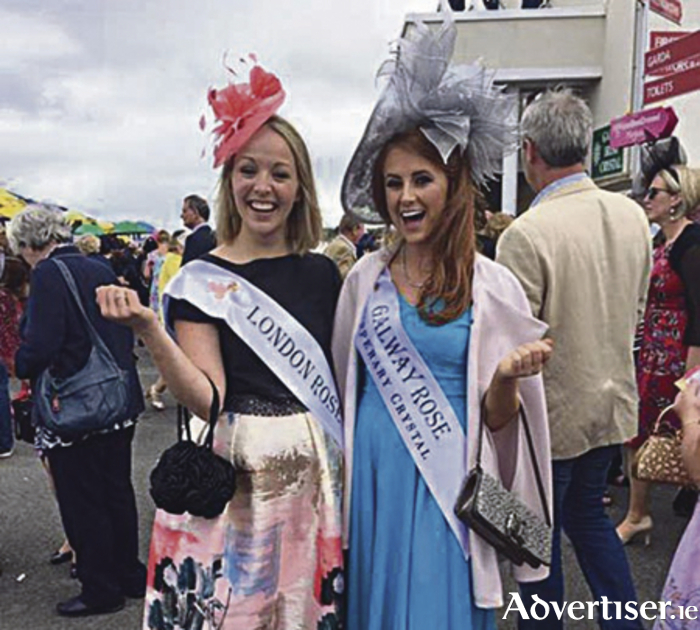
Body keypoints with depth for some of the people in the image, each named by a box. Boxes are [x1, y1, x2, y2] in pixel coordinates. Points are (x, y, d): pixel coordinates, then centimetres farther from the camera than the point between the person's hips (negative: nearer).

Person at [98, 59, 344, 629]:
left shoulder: (321, 273, 5)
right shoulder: (201, 280, -5)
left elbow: (344, 374, 11)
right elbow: (208, 399, -13)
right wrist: (149, 330, -25)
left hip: (317, 471, 3)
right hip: (234, 472, -3)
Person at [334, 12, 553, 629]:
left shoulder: (492, 285, -7)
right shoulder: (366, 277, 1)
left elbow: (496, 419, -4)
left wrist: (506, 377, -23)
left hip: (446, 484, -2)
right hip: (372, 480, 3)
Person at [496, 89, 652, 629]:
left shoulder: (527, 234, -25)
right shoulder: (633, 215, -2)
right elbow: (636, 312, 10)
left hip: (551, 412, -6)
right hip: (614, 402, 7)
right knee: (588, 513, 25)